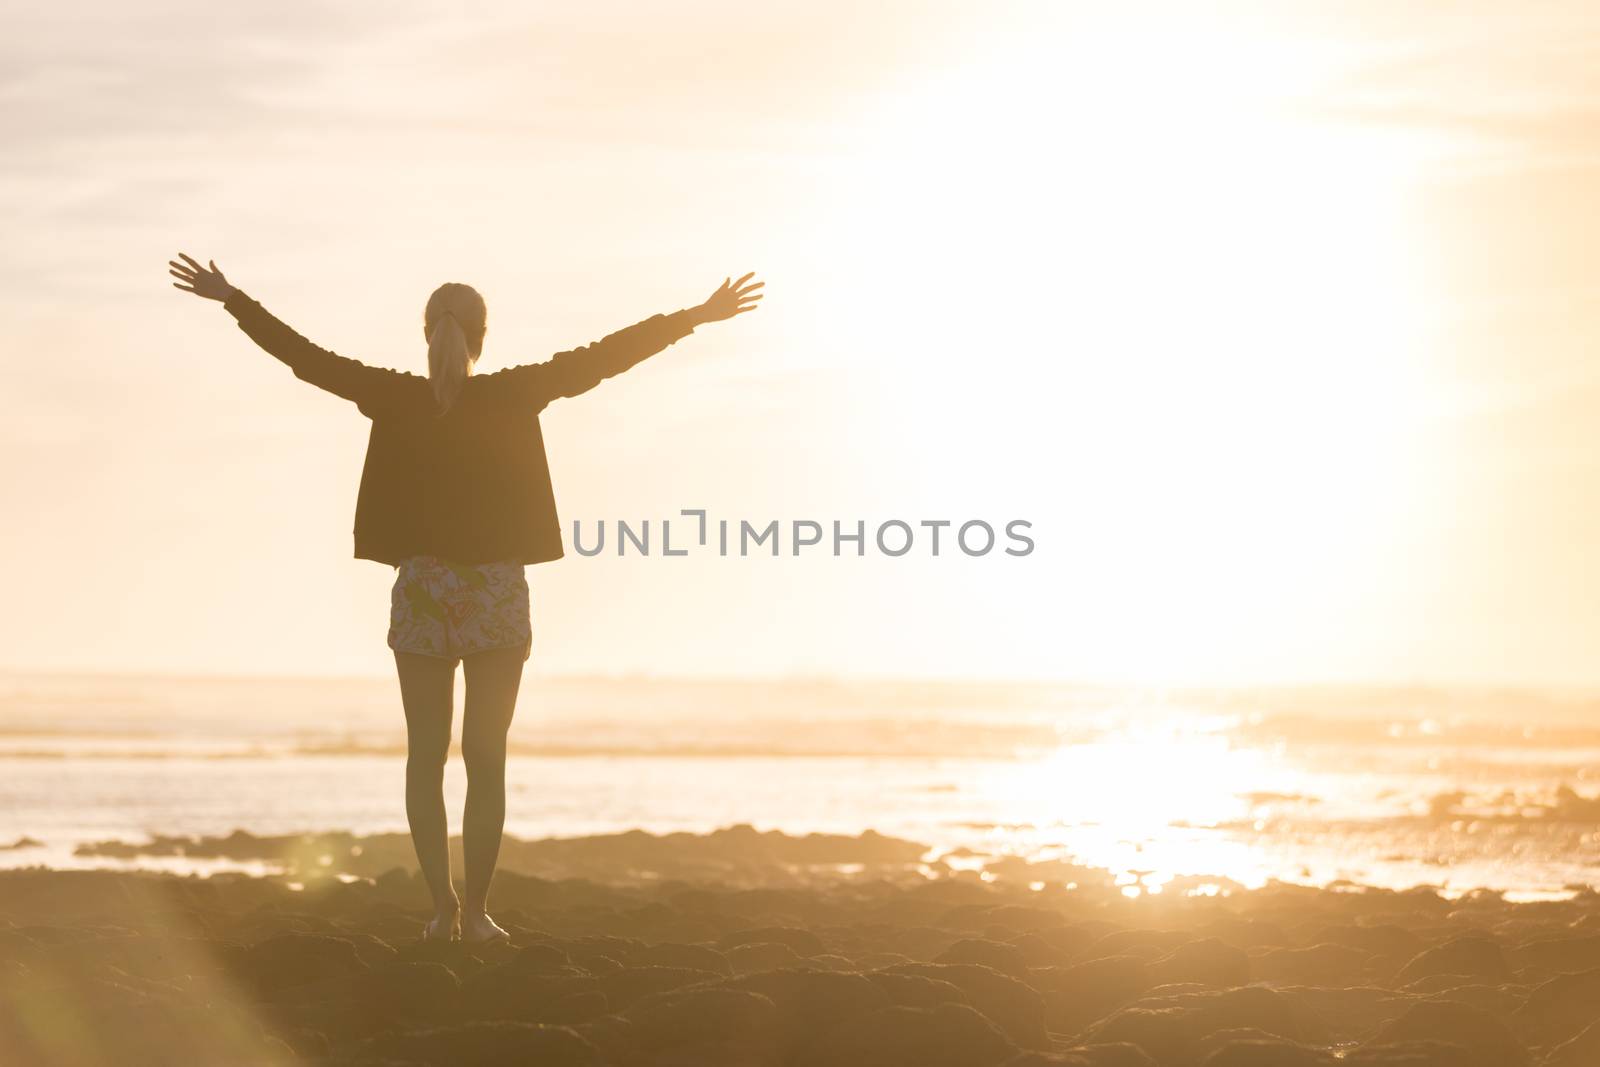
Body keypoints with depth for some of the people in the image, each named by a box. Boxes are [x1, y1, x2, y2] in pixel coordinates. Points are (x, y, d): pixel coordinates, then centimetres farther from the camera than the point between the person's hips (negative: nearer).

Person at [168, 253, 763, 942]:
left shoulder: (395, 400, -5)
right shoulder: (511, 397, -8)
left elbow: (304, 356, 1)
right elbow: (605, 356, -7)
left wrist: (230, 300, 11)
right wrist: (698, 317, -3)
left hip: (421, 593, 1)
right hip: (496, 594, -1)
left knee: (426, 756, 8)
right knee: (486, 760, 2)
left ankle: (441, 901, 1)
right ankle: (475, 911, -1)